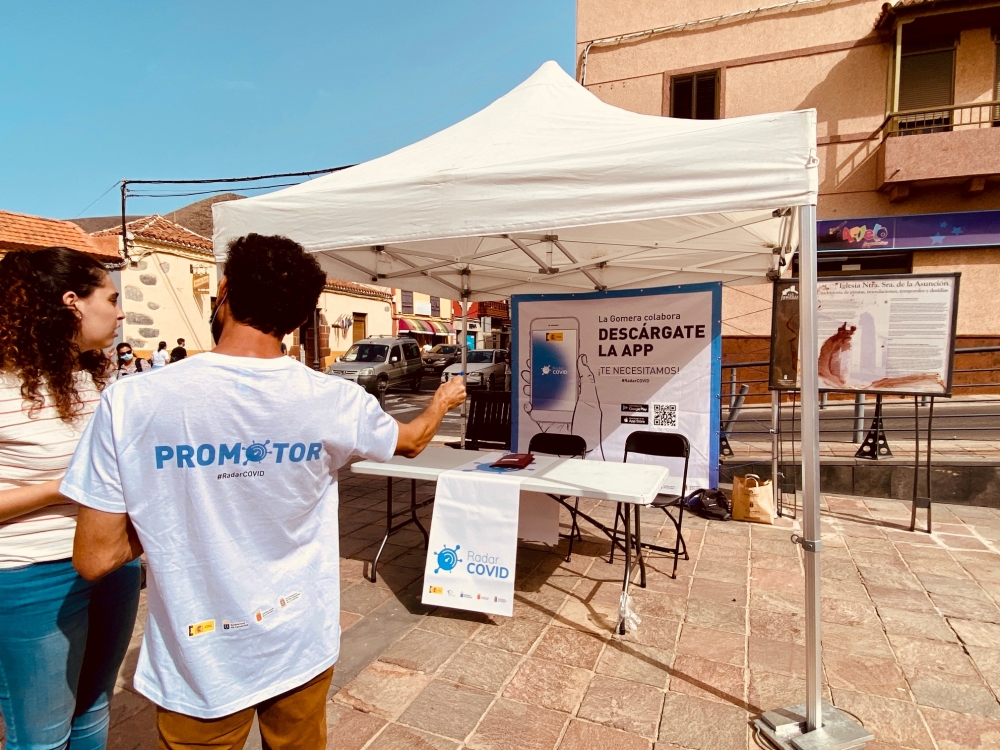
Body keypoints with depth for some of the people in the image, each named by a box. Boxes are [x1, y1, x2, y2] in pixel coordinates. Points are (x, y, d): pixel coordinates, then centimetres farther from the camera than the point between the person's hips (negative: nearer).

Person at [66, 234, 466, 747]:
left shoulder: (132, 402, -20)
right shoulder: (336, 401, -16)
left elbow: (95, 559, -12)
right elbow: (412, 440, 5)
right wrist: (442, 402, 25)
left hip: (199, 664, -1)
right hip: (302, 649, 2)